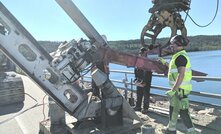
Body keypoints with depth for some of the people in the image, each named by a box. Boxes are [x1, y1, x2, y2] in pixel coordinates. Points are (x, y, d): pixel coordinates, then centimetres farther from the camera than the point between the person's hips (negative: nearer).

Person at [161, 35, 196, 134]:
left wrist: (173, 90, -27)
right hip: (178, 88, 11)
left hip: (180, 89, -11)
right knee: (173, 109, 19)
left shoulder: (180, 56, -19)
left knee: (183, 112, -1)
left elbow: (181, 75, -27)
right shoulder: (179, 56, 13)